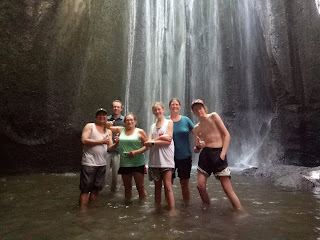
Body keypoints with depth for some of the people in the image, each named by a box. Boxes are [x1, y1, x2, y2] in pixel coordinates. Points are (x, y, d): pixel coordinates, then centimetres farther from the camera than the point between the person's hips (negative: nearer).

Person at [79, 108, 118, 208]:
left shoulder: (109, 131, 14)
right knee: (85, 189, -1)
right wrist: (101, 141, -13)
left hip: (102, 163, 6)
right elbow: (84, 141, -15)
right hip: (89, 163, -5)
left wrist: (117, 143, -13)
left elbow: (110, 147, 9)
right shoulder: (90, 126, -1)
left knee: (96, 188, 14)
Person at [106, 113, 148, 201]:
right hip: (124, 164, 3)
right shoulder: (121, 130, 10)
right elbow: (108, 128, 18)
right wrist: (108, 124, -5)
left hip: (138, 164, -3)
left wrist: (137, 151, -16)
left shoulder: (140, 131, 1)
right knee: (127, 187, 15)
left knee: (140, 187, 0)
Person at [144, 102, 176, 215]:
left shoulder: (169, 122, 6)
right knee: (157, 185, 11)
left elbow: (168, 141, -7)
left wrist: (153, 142, -9)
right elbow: (148, 143, 4)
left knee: (167, 186, -6)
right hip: (154, 159, 4)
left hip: (166, 159, -4)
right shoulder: (153, 126, 17)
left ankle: (172, 210, 0)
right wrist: (161, 138, -10)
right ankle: (157, 208, 21)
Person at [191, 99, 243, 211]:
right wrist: (198, 146, -11)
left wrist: (223, 153, -11)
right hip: (205, 154, 4)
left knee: (227, 188, -6)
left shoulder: (213, 116, 1)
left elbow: (227, 135, -3)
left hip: (218, 153, -4)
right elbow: (196, 150, 14)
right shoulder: (196, 127, 12)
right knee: (200, 186, 1)